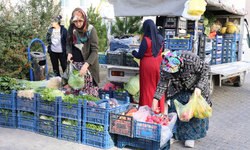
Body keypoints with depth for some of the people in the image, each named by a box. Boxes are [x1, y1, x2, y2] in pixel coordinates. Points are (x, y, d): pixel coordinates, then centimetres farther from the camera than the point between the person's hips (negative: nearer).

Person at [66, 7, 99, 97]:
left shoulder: (91, 30, -11)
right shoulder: (71, 29, 4)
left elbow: (95, 50, -14)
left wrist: (86, 65, -26)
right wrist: (69, 53, -6)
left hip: (87, 64, -4)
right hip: (74, 63, 4)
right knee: (74, 88, 5)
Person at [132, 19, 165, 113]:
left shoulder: (145, 40, -18)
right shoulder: (160, 38, 0)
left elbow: (140, 55, -15)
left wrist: (133, 52, 4)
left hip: (147, 65, -5)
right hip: (158, 63, 5)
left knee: (147, 87, 6)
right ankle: (159, 109, 25)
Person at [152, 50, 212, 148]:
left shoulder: (191, 60, -38)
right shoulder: (165, 67, -25)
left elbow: (206, 69, -22)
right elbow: (162, 83, -13)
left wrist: (199, 87, -30)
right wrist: (155, 99, -22)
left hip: (194, 86, -3)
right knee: (175, 107, -2)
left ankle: (191, 136, 7)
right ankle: (176, 134, 16)